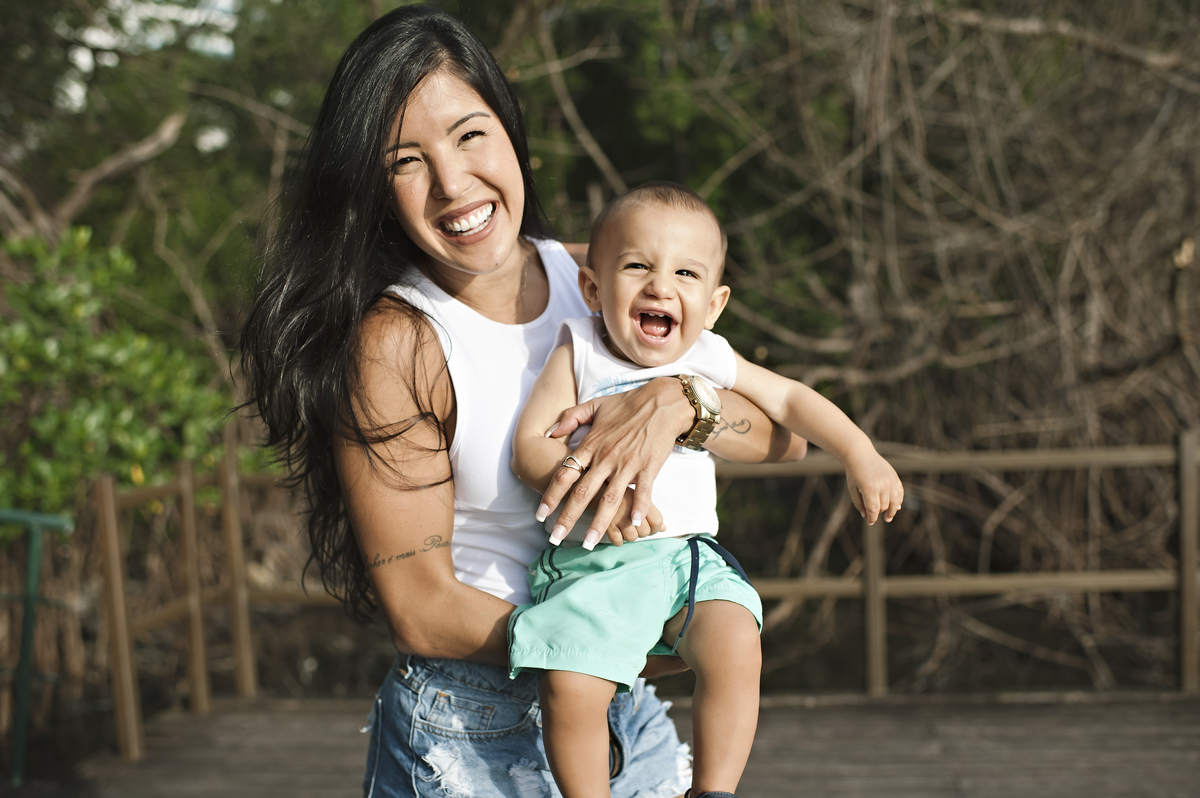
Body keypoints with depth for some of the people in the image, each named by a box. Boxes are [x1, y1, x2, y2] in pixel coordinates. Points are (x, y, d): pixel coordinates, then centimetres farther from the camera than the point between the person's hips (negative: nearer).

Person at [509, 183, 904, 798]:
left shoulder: (708, 360, 6)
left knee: (735, 646, -25)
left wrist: (861, 457, 5)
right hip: (594, 560, -2)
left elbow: (790, 400, 15)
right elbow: (529, 445, -8)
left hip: (689, 553, 2)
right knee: (568, 686, -22)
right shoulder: (578, 353, -2)